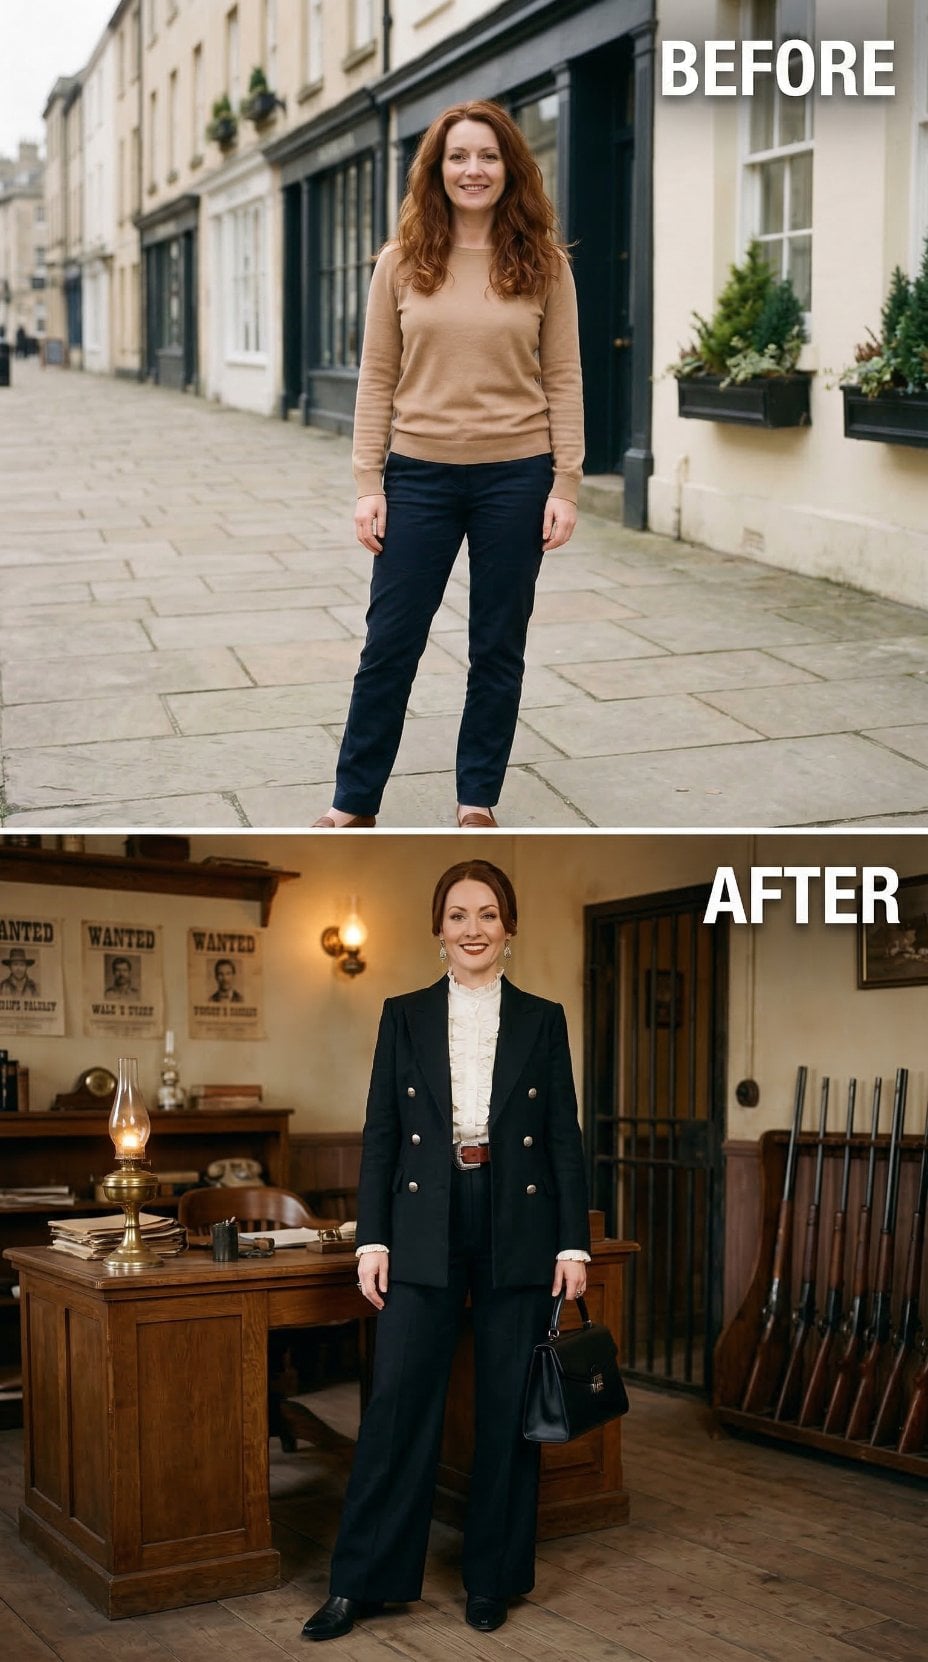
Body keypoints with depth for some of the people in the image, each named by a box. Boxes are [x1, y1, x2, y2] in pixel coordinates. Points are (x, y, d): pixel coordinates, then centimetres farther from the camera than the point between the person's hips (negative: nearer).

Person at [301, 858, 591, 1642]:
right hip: (426, 1230, 0)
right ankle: (358, 1581, 11)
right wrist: (372, 1239, -3)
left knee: (508, 1408, 7)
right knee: (397, 1402, 0)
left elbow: (565, 1138, 4)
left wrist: (573, 1243, -2)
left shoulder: (542, 1019, 5)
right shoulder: (404, 1016, 5)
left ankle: (493, 1577, 21)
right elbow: (379, 1134, 4)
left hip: (517, 1230, 0)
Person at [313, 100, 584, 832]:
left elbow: (563, 380, 0)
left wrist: (566, 486, -5)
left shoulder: (543, 264, 0)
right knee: (390, 642, 6)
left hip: (515, 477, 0)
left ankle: (479, 802, 23)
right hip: (420, 474, 1)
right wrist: (368, 482, -3)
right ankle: (354, 802, 19)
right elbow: (378, 378, 2)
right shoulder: (403, 262, 2)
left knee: (498, 648, 9)